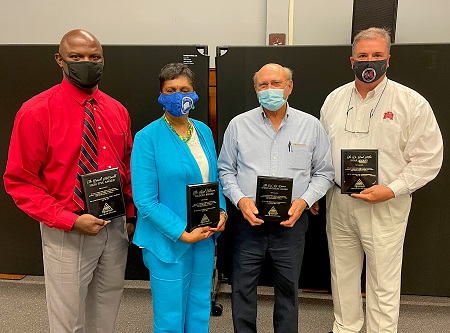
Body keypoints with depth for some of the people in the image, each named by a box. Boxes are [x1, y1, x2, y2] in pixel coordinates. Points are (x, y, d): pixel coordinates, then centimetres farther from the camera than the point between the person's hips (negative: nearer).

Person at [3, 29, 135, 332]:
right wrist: (70, 220, -19)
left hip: (116, 227, 5)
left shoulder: (117, 111, 5)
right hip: (66, 233, -4)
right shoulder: (37, 112, -11)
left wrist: (131, 216, 6)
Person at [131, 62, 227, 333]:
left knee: (200, 311, 19)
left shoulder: (204, 131, 4)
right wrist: (182, 233, -18)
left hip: (205, 236, 5)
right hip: (169, 241, -5)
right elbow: (145, 201, -16)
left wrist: (222, 211, -4)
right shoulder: (148, 137, -12)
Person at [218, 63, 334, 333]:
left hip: (292, 222, 0)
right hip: (249, 220, 0)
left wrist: (303, 201, -10)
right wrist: (240, 199, -11)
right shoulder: (239, 125, 1)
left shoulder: (311, 125, 1)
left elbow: (324, 172, 6)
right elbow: (226, 170, 6)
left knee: (288, 288, 15)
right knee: (242, 287, 10)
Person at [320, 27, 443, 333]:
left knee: (383, 283, 6)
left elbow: (428, 158, -6)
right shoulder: (334, 99, 7)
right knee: (342, 274, 17)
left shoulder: (411, 103, -6)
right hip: (338, 202, 4)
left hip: (384, 206, -4)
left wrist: (391, 189, -16)